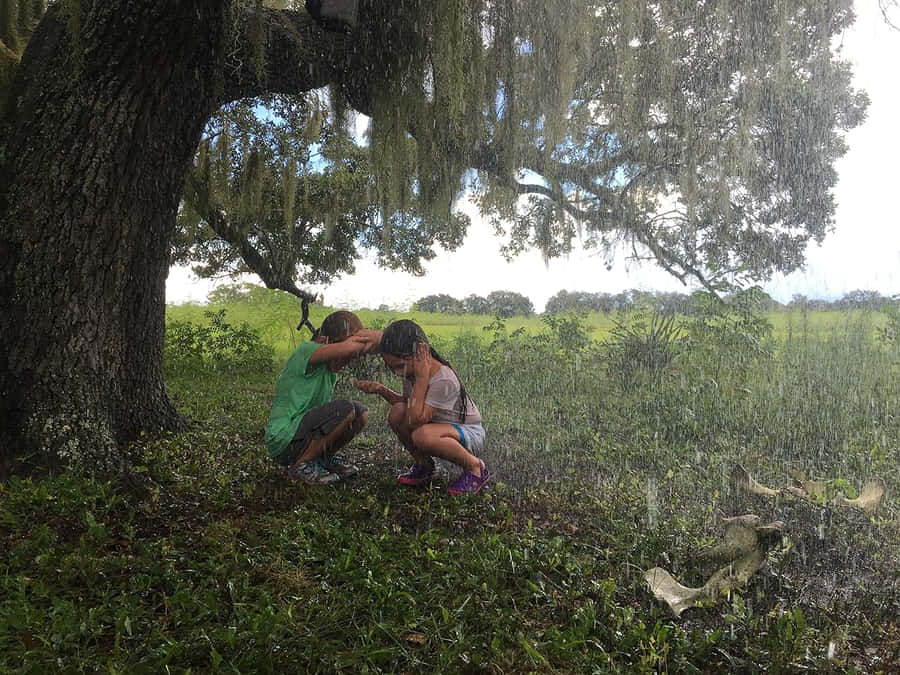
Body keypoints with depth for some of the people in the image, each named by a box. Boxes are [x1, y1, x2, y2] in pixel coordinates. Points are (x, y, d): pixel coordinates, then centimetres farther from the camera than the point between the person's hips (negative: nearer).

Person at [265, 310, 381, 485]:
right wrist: (366, 338, -16)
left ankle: (323, 458, 17)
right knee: (345, 410, -23)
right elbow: (348, 347, -35)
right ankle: (301, 466, -8)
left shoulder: (329, 367, 9)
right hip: (283, 442, -9)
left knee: (360, 414, 3)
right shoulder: (306, 351, -17)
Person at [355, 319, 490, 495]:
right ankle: (423, 465, 4)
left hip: (470, 434, -7)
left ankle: (474, 467, -12)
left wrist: (422, 377, -35)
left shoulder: (443, 380, -30)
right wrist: (381, 390, -7)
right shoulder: (410, 370, -6)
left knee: (423, 435, -38)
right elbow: (408, 403, 10)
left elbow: (415, 420, -35)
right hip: (439, 427, 8)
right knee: (397, 412, -18)